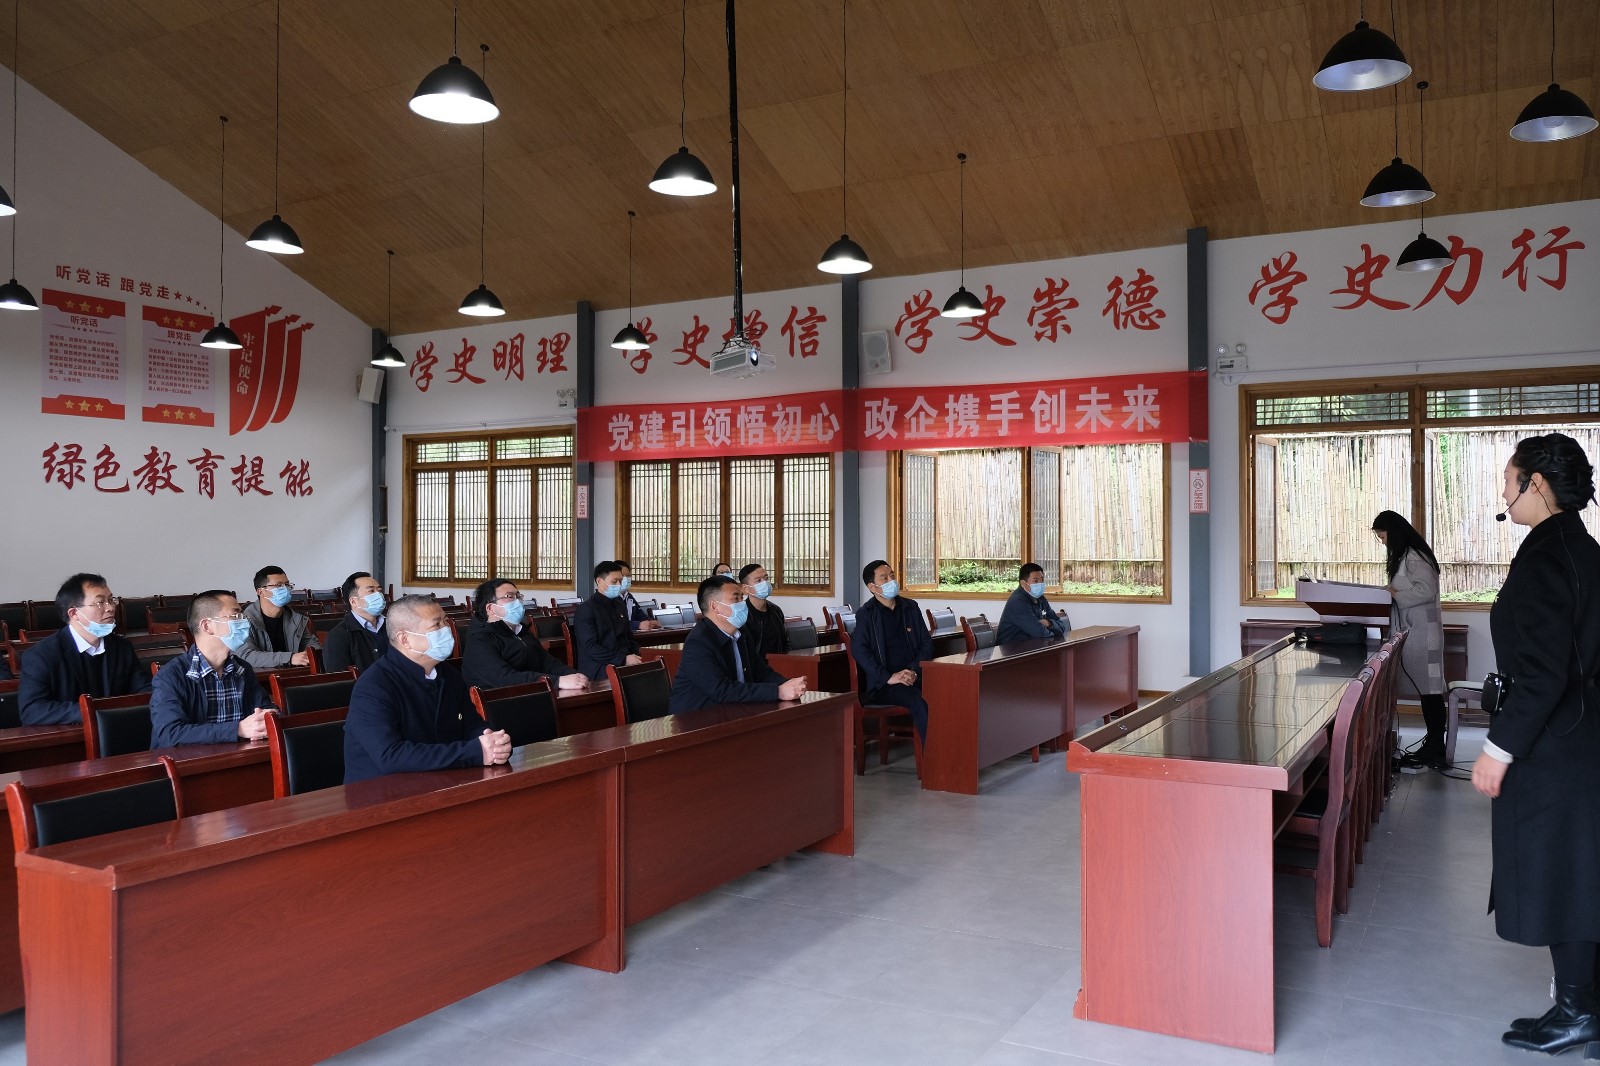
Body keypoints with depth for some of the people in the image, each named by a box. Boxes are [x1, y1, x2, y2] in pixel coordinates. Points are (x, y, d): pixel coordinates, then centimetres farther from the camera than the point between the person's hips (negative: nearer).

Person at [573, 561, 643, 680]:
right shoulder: (585, 610, -5)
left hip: (623, 665, 7)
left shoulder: (618, 604, 20)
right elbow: (590, 648, -13)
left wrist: (635, 657, 7)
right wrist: (623, 660, -19)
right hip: (598, 669, -7)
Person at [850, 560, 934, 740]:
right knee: (920, 701, -33)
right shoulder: (866, 614, 5)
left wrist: (914, 670, -4)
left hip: (914, 676, 4)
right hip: (883, 683, -4)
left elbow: (927, 643, 15)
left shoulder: (910, 607, 17)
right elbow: (859, 650, -7)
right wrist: (888, 677, -17)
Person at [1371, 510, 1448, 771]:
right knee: (1425, 689, 11)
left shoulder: (1414, 556, -13)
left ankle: (1435, 752, -3)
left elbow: (1426, 590, -21)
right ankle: (1433, 747, 16)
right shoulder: (1403, 556, 18)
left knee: (1429, 689, -6)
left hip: (1421, 631, -10)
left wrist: (1394, 594, -16)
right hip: (1411, 630, 10)